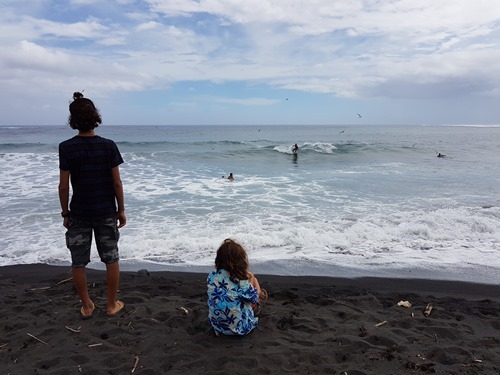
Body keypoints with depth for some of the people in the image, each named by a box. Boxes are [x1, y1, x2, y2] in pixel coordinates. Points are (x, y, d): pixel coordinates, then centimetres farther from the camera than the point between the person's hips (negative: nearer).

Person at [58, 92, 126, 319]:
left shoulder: (66, 148, -9)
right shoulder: (108, 146, -8)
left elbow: (63, 185, -8)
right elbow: (117, 183, -7)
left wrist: (65, 213, 5)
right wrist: (121, 210, 4)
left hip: (79, 214, 0)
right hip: (106, 212, 0)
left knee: (78, 263, 15)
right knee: (111, 260, 13)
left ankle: (87, 307, 26)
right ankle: (112, 305, 23)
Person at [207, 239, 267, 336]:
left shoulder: (211, 276, -11)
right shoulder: (241, 282, -26)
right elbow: (255, 299, -7)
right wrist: (251, 278, 7)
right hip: (239, 328, -5)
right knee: (263, 293, 11)